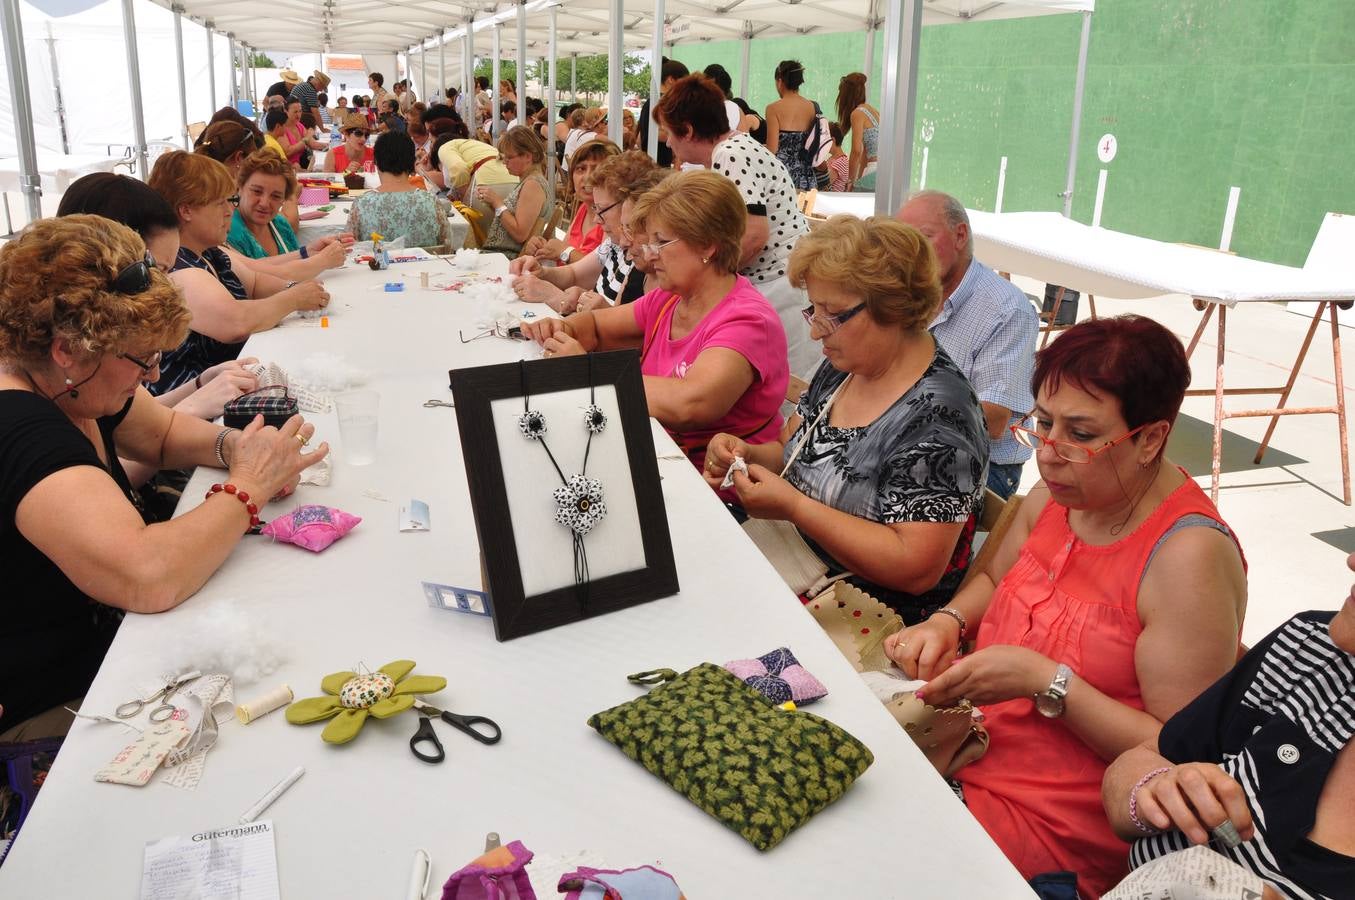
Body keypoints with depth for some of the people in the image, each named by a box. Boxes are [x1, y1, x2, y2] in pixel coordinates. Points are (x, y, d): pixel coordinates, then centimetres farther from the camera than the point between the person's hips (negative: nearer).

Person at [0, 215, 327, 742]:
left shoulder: (72, 384, -2)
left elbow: (163, 432, 17)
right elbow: (150, 578, -42)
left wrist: (232, 445, -5)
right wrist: (247, 489, -26)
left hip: (97, 633, 9)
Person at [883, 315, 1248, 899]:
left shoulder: (1189, 559, -22)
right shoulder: (1058, 494, 0)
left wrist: (1046, 682, -25)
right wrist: (947, 622, -1)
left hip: (1050, 823, -7)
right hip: (967, 747, 7)